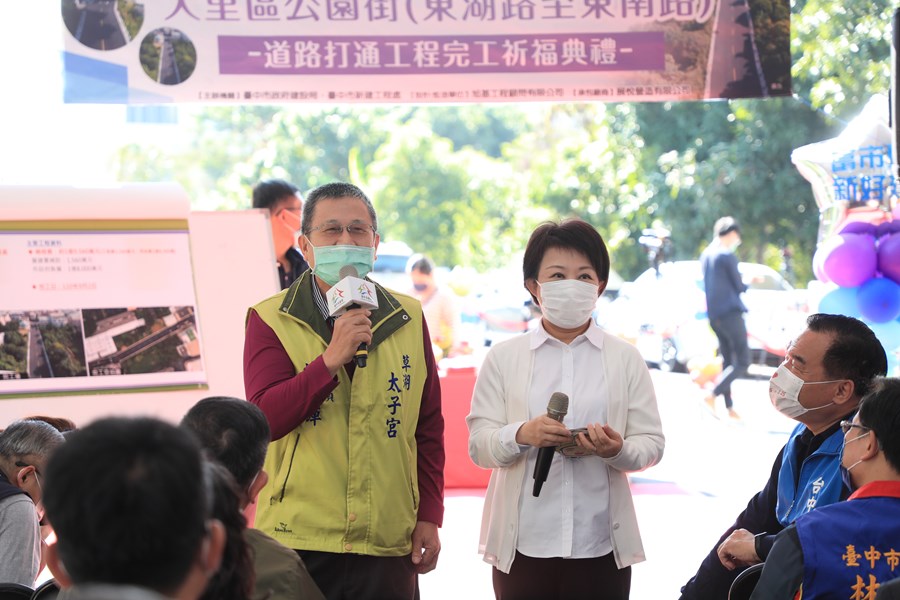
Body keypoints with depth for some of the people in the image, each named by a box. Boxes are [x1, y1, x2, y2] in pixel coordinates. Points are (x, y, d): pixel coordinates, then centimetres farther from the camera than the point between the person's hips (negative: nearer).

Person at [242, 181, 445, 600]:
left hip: (388, 543, 2)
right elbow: (264, 419, -13)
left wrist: (429, 516, 7)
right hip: (299, 540, -2)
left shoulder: (408, 319, 9)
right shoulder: (271, 320, 0)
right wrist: (331, 358, -21)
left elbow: (429, 427, 13)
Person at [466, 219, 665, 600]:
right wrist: (522, 435, -20)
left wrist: (617, 450, -19)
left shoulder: (626, 360, 8)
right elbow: (478, 445, 0)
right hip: (523, 547, 0)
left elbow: (651, 443, 3)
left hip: (600, 546, 0)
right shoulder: (503, 358, 6)